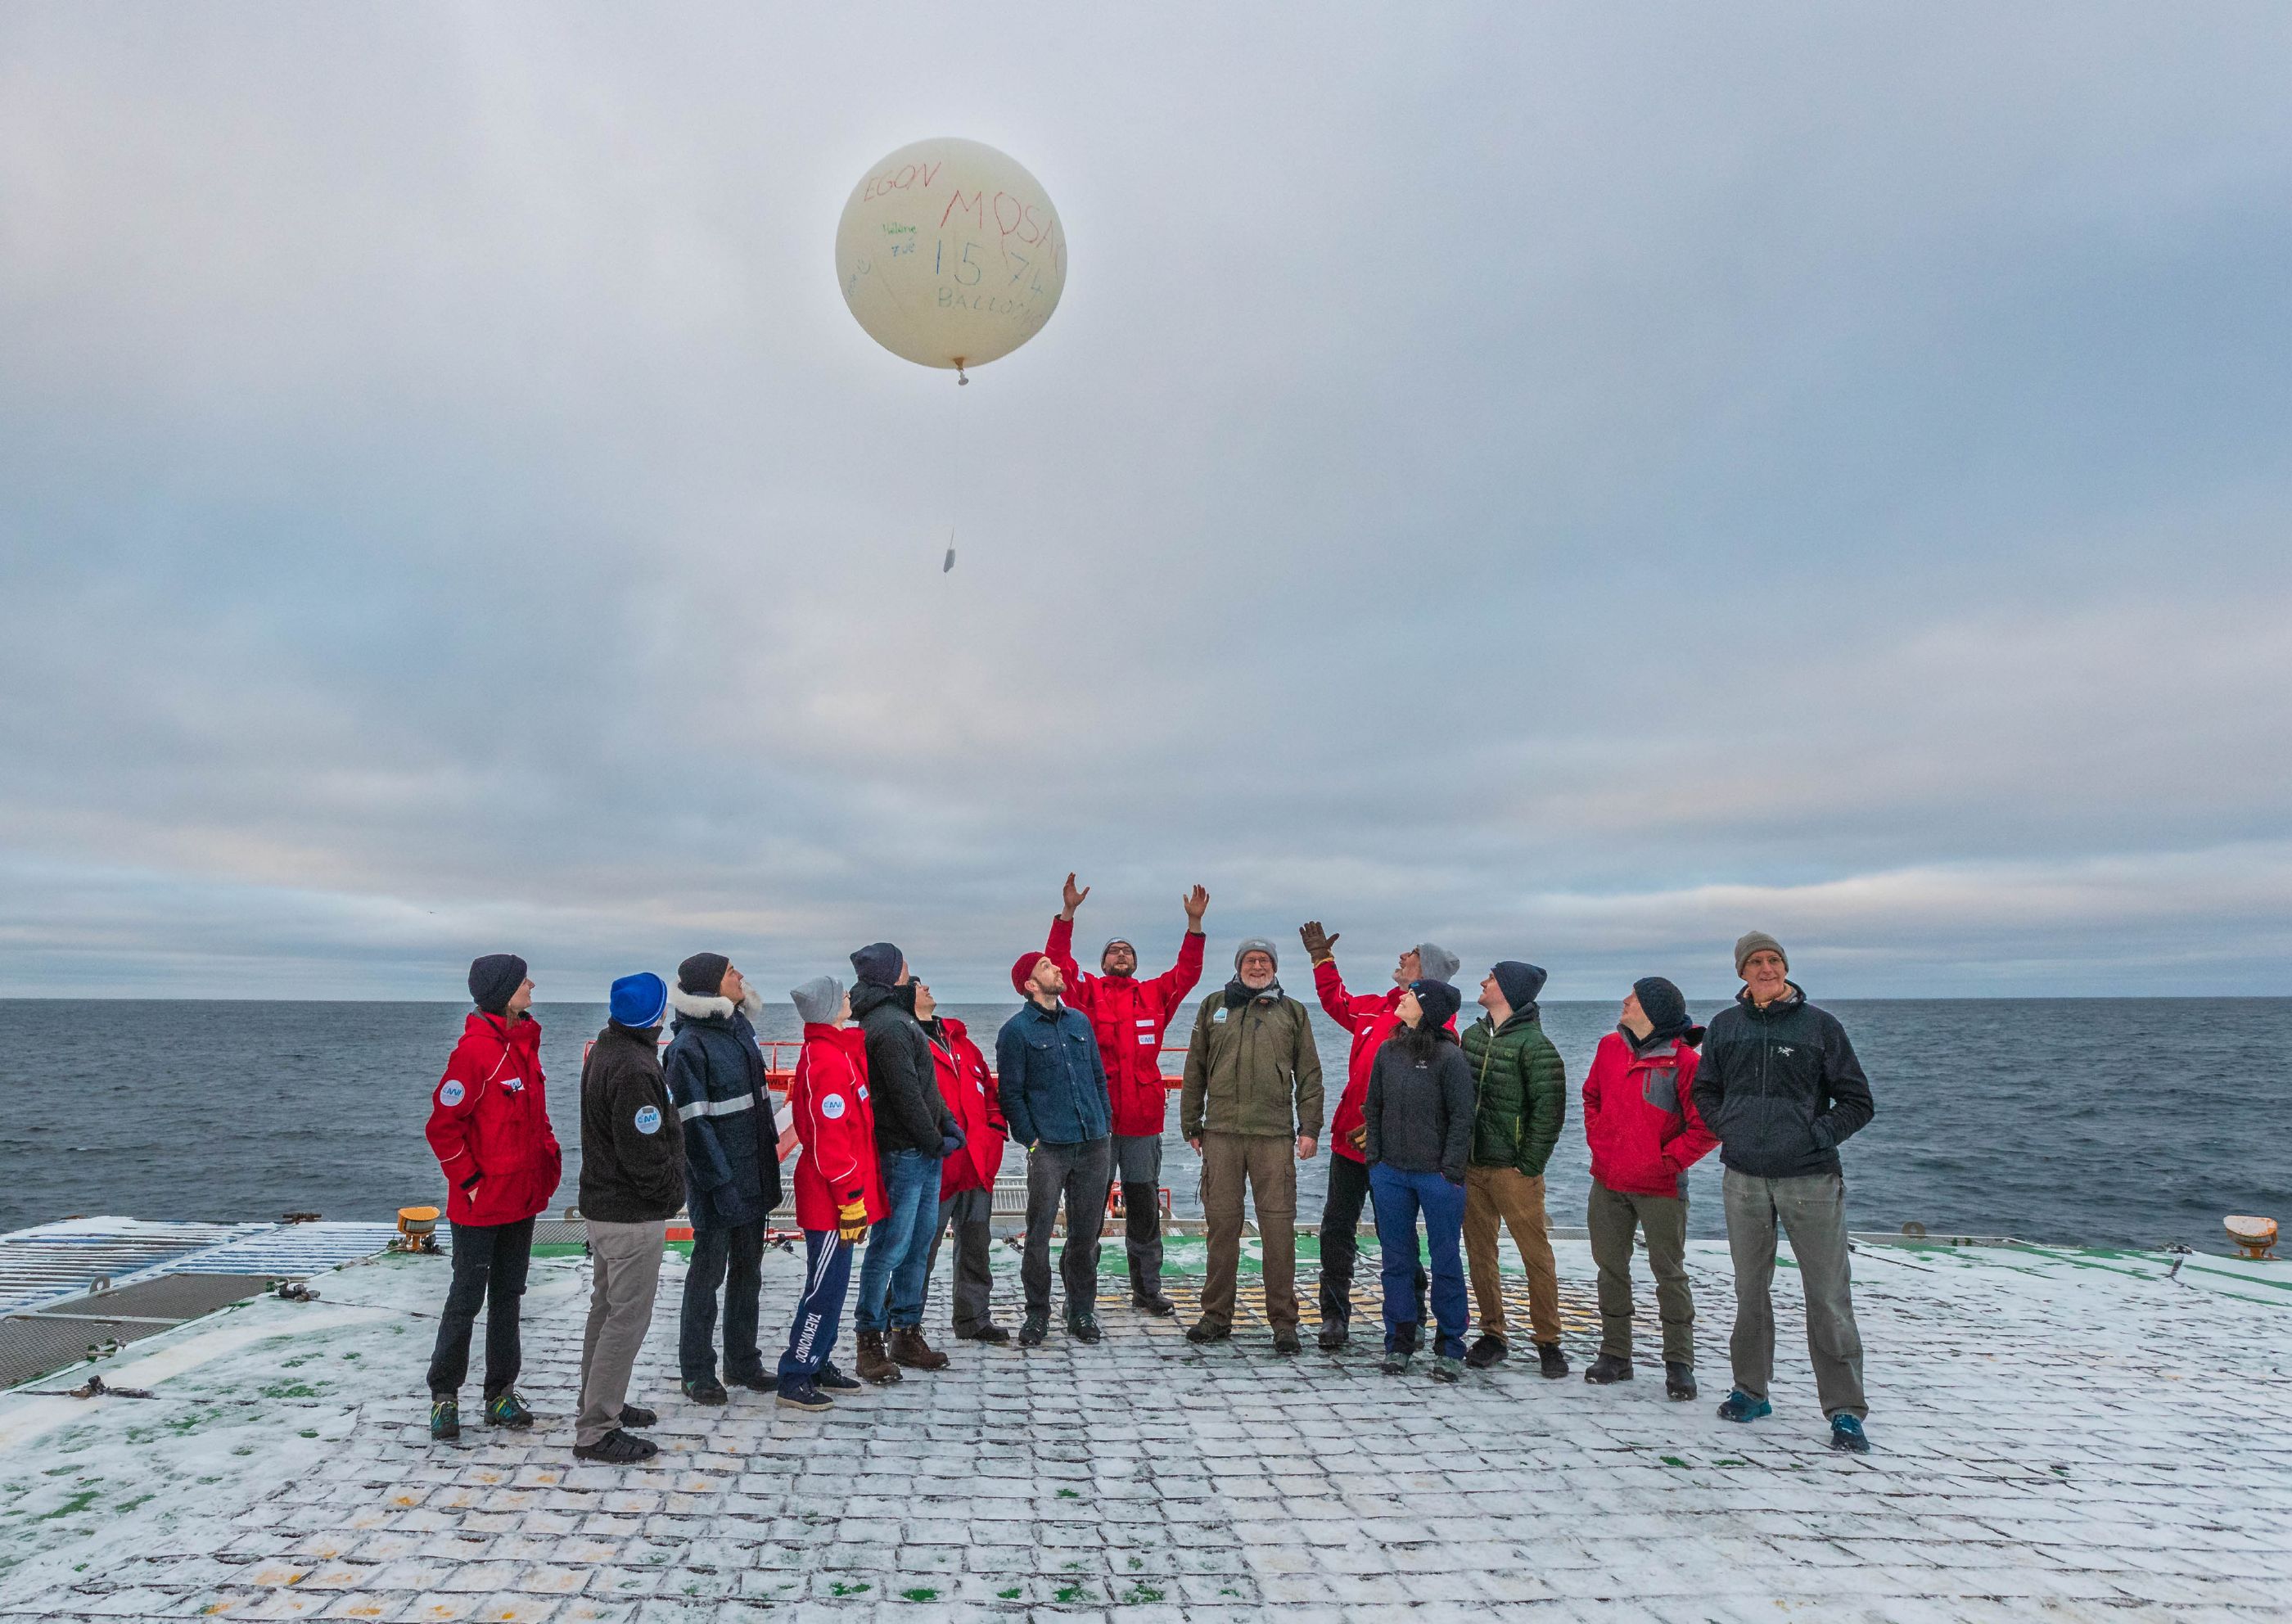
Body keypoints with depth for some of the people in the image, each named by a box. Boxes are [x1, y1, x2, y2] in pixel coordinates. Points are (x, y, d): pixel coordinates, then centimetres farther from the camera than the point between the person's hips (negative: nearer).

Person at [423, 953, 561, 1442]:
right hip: (482, 1203, -8)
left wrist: (548, 1154, 9)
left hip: (523, 1199, 8)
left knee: (508, 1296, 15)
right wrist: (470, 1181, -15)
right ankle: (444, 1396, 22)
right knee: (467, 1298, 6)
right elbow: (442, 1125, -17)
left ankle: (501, 1393, 25)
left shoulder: (525, 1042, 8)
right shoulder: (476, 1049, -18)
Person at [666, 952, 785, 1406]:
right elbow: (693, 1122, -18)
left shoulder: (739, 1027, 9)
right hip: (717, 1176, -8)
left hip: (753, 1170, 8)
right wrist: (719, 1182, -20)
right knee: (709, 1269, 3)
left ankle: (743, 1362, 27)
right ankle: (697, 1372, 17)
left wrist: (770, 1151, 15)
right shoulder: (688, 1046, -16)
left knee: (748, 1267, 14)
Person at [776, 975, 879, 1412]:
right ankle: (794, 1380, 9)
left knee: (832, 1284, 18)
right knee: (825, 1289, -1)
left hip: (829, 1196, 10)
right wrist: (851, 1200, -19)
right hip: (830, 1198, -10)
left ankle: (819, 1365, 28)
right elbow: (831, 1140, -22)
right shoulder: (830, 1061, -21)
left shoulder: (830, 1051, 10)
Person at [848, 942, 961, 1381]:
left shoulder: (900, 1018, 16)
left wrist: (948, 1123, 7)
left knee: (920, 1243, 14)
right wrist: (935, 1141, -9)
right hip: (903, 1154, -10)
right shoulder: (888, 1025, -17)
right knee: (891, 1247, -3)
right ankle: (871, 1344, 6)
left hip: (925, 1152, 10)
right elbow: (905, 1093, -20)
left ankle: (907, 1335, 24)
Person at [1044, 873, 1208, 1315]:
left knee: (1144, 1204, 11)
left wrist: (1194, 923, -3)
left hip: (1143, 1119, 3)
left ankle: (1146, 1288, 22)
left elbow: (1187, 972, 6)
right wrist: (1068, 912, -15)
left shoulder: (1154, 995, 11)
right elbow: (1059, 963, -6)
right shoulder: (1087, 992, 5)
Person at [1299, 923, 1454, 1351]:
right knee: (1337, 1227, 10)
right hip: (1349, 1139, 7)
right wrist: (1322, 958, 29)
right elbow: (1338, 1003, 30)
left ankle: (1410, 1316, 25)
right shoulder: (1376, 1007, 8)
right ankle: (1334, 1315, 22)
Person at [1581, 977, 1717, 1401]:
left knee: (1670, 1273, 5)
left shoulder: (1683, 1061, -14)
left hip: (1659, 1188, -6)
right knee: (1611, 1268, 12)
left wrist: (1668, 1161, -12)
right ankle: (1615, 1355, 24)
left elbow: (1707, 1128, -12)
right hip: (1608, 1182, 6)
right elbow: (1592, 1097, 19)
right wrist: (1597, 1142, 9)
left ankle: (1679, 1364, 16)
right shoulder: (1609, 1047, 4)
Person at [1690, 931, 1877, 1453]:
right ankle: (1751, 1391, 25)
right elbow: (1704, 1090, 19)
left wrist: (1817, 1136, -7)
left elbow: (1857, 1102, 3)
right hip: (1743, 1179, 3)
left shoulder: (1820, 1025, -1)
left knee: (1829, 1296, -2)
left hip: (1811, 1180, -3)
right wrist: (1727, 1129, 4)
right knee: (1749, 1291, 12)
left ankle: (1845, 1410, 9)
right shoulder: (1725, 1026, 7)